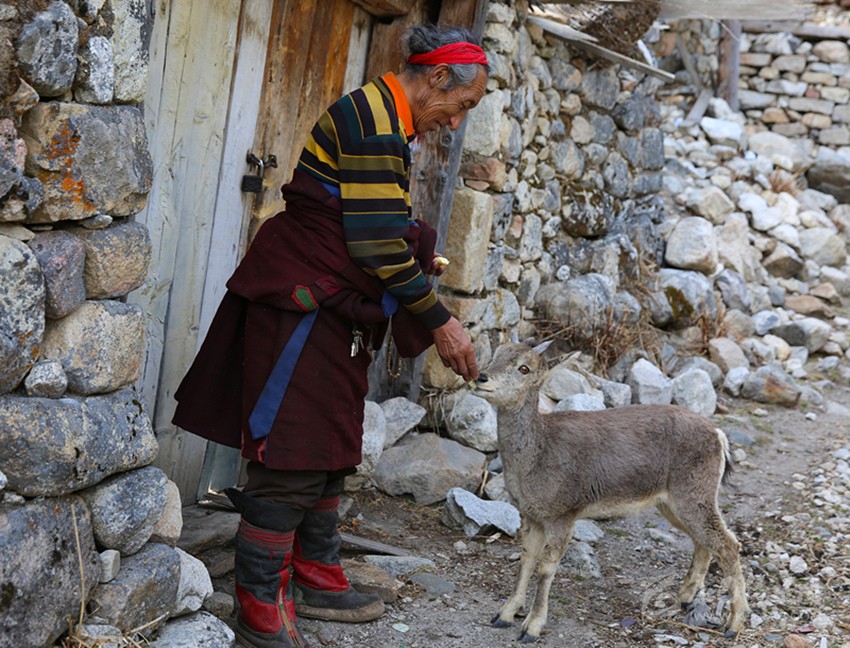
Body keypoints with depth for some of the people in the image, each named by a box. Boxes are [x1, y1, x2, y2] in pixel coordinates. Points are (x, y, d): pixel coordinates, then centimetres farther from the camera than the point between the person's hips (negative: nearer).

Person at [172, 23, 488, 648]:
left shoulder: (390, 120, 14)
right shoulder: (373, 118, -18)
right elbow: (378, 244, -22)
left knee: (330, 449, 16)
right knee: (291, 455, -6)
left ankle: (317, 577, 27)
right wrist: (440, 321, -16)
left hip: (335, 310, 11)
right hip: (303, 305, -10)